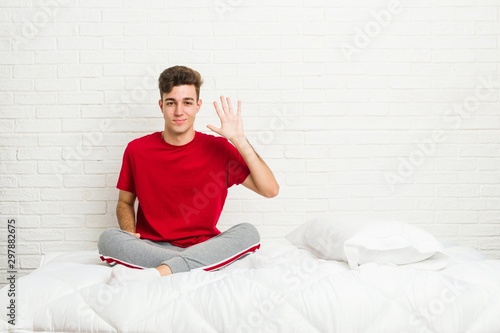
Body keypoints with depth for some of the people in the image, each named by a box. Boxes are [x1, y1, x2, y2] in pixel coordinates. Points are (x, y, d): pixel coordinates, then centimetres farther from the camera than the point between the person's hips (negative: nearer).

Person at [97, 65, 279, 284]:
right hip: (150, 248, 1)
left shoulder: (218, 148, -2)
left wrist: (239, 140, -15)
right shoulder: (137, 150, 2)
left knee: (248, 233, -29)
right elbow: (124, 202, 15)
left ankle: (155, 274, -37)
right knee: (108, 239, -27)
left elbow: (270, 190, -8)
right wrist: (129, 233, -7)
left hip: (202, 248, 0)